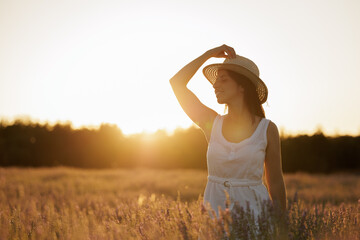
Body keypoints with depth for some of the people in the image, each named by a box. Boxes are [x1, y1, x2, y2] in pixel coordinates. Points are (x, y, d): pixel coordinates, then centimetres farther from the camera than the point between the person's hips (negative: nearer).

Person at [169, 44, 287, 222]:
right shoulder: (212, 123, 4)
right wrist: (209, 54, 4)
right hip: (215, 206, 2)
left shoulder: (267, 129, -1)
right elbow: (177, 82, 3)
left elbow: (276, 183, 5)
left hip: (253, 207, -2)